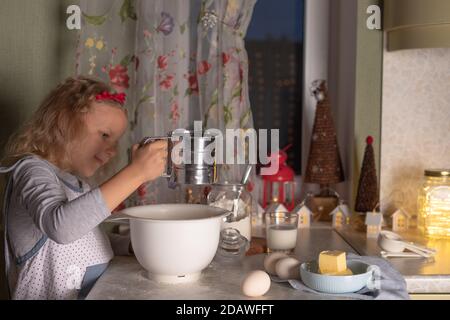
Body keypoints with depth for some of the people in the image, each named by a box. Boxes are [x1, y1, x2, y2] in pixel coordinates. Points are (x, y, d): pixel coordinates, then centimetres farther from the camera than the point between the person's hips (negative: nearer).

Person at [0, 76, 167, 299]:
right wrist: (135, 173, -29)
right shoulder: (33, 170, -8)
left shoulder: (76, 182, 15)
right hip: (54, 293, -7)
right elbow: (60, 226, -28)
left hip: (97, 291, 7)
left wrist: (136, 241, 7)